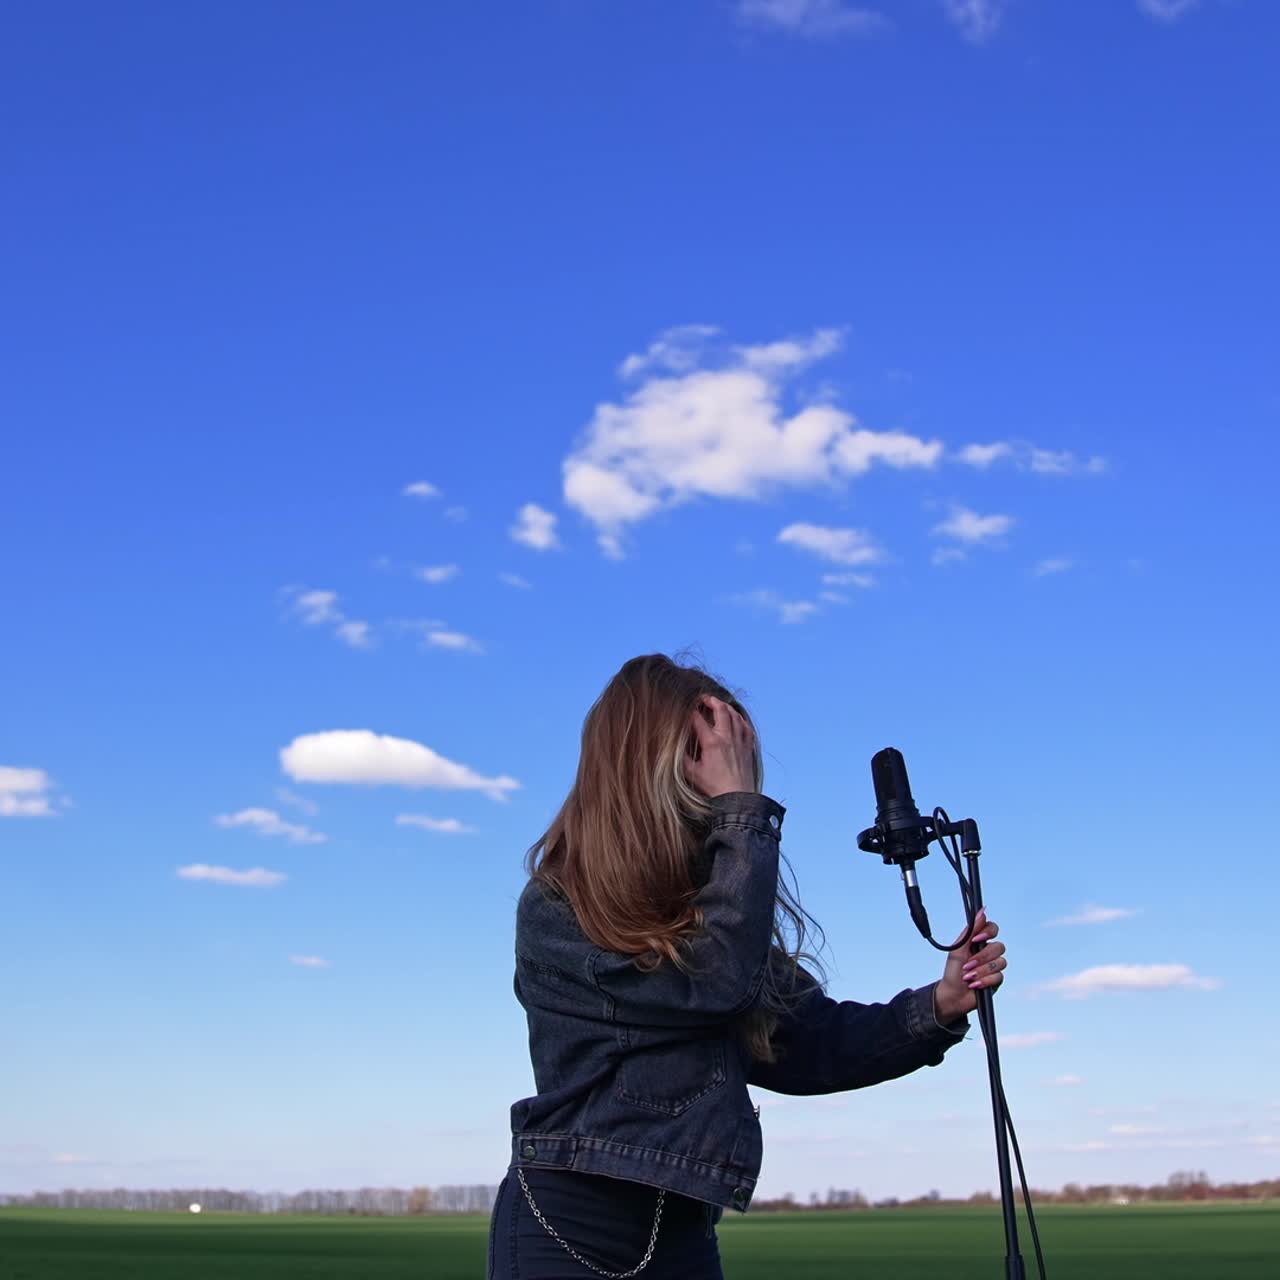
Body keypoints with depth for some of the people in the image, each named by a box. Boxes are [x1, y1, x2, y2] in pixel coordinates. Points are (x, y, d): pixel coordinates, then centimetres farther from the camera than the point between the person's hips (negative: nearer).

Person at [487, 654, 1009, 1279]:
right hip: (569, 1227, -7)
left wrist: (938, 1006, -5)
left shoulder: (698, 903, 10)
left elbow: (806, 1043, 8)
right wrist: (742, 811, -16)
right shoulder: (556, 908, -11)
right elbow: (713, 983, -22)